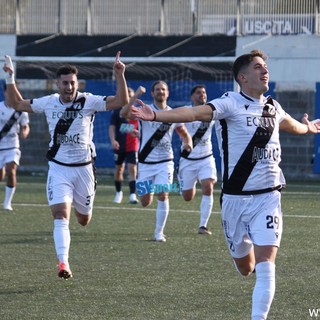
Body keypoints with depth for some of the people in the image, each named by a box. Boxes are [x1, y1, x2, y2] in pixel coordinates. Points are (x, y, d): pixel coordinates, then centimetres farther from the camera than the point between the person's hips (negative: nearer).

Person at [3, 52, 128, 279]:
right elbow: (17, 104, 14)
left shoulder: (88, 102, -10)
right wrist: (10, 78, 4)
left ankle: (80, 205, 53)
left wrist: (120, 75, -30)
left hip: (83, 168, 0)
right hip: (58, 168, 0)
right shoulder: (48, 102, -1)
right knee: (60, 215, -17)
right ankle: (63, 263, -23)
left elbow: (122, 101, -18)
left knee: (83, 220, 14)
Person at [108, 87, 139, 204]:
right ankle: (118, 192, 29)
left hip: (132, 147, -1)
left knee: (132, 168, -13)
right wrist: (113, 140, -20)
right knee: (119, 169, 10)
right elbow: (112, 127, -3)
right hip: (119, 146, 1)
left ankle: (132, 195, -15)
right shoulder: (117, 111, 1)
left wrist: (137, 133, -16)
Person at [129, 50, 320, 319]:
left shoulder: (272, 107, 9)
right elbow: (195, 113, -25)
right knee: (245, 267, 11)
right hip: (236, 198, -3)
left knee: (265, 266, -11)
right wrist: (156, 116, -41)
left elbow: (290, 124, 34)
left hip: (268, 198, 3)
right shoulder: (231, 104, -9)